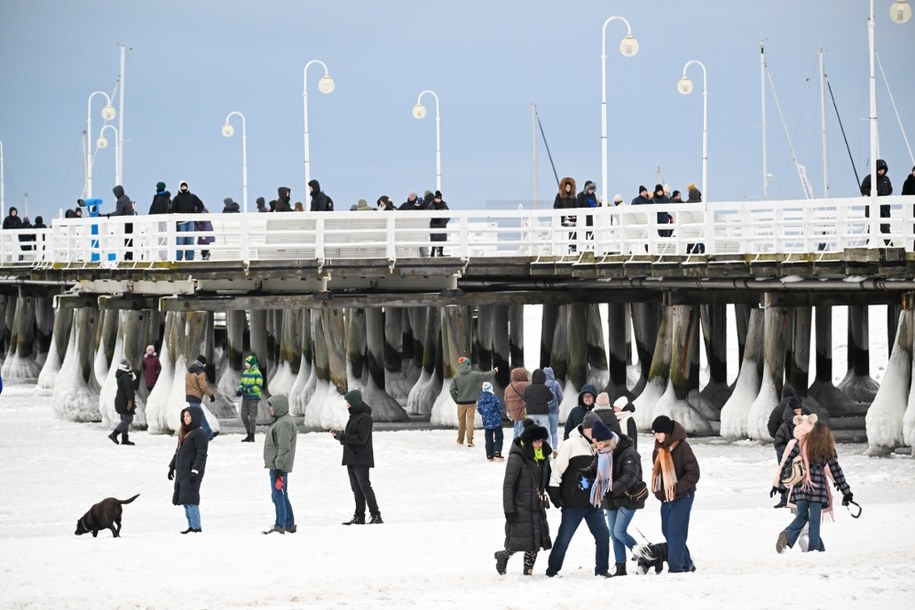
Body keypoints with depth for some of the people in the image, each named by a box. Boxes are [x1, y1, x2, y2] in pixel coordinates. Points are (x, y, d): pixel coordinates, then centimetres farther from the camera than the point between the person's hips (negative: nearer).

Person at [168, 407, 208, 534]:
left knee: (190, 499, -16)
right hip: (181, 473, 9)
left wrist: (195, 471, -23)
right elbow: (178, 452, 25)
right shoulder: (184, 434, 17)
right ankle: (191, 526, 14)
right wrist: (172, 467, 23)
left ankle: (196, 527, -17)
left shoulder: (199, 434, -10)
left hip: (191, 473, -9)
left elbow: (201, 454, -16)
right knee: (184, 500, 9)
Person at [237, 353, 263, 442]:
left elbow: (258, 386, -15)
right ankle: (249, 434, 19)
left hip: (253, 397, -7)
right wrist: (239, 390, -3)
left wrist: (248, 390, -21)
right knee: (244, 416, 7)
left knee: (252, 417, -3)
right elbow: (242, 383, 17)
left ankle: (252, 436, 4)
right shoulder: (245, 372, 12)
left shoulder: (257, 373, -10)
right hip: (245, 398, 7)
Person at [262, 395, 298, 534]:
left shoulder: (284, 423, -17)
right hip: (276, 465, 11)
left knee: (278, 495, -9)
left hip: (279, 465, -11)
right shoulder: (280, 420, 16)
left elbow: (284, 448, -22)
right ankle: (289, 524, 20)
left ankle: (279, 525, -8)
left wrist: (279, 466, -23)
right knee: (282, 495, 15)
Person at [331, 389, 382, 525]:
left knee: (365, 487, -10)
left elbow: (361, 439, -20)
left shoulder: (364, 417, -14)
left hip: (361, 459, -10)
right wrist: (339, 434, 2)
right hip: (352, 458, 10)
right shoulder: (354, 415, 15)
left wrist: (342, 436, -19)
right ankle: (359, 517, 13)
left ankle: (376, 516, -8)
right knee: (356, 489, 10)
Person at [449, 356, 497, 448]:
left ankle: (460, 440, 28)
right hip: (471, 402, -1)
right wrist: (494, 371, 20)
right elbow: (486, 376, 0)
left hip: (461, 402, 1)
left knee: (461, 421, 15)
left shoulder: (456, 376, -7)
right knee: (470, 420, 1)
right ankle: (469, 440, -6)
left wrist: (456, 400, 8)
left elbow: (452, 390, -7)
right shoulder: (474, 375, -9)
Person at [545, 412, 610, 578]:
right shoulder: (571, 445, -10)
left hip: (593, 502, 6)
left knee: (603, 535, 1)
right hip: (573, 502, -6)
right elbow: (558, 469, -11)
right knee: (564, 537, 0)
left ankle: (602, 569, 11)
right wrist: (554, 493, -13)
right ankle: (552, 570, 10)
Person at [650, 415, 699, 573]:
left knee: (675, 532, -13)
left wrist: (677, 488, -21)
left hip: (682, 498, -8)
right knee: (667, 531, 10)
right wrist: (659, 491, 6)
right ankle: (686, 565, 23)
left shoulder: (682, 447, -14)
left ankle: (675, 567, -11)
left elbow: (693, 473, -15)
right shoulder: (658, 450, 8)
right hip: (666, 498, 8)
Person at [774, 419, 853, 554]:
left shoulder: (801, 443, 9)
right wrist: (846, 492, 12)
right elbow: (836, 471, 7)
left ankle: (787, 535, -15)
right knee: (814, 520, 3)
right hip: (817, 486, -2)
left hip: (800, 486, 2)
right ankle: (814, 549, 0)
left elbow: (786, 461, 5)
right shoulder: (827, 448, 5)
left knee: (801, 516, 11)